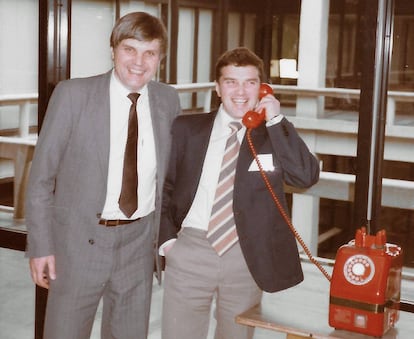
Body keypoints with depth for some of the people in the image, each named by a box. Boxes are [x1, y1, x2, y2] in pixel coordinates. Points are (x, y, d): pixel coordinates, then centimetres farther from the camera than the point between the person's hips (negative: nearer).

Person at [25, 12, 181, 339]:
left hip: (139, 242, 3)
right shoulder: (73, 94, -8)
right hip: (79, 242, -3)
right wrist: (40, 246, -8)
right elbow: (42, 175, -6)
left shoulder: (169, 100, 2)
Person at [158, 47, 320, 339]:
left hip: (247, 257, 0)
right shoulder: (186, 129, 4)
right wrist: (166, 238, 0)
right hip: (190, 250, 0)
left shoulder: (275, 134, 3)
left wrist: (276, 121, -14)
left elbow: (306, 176, -12)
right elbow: (163, 185, 11)